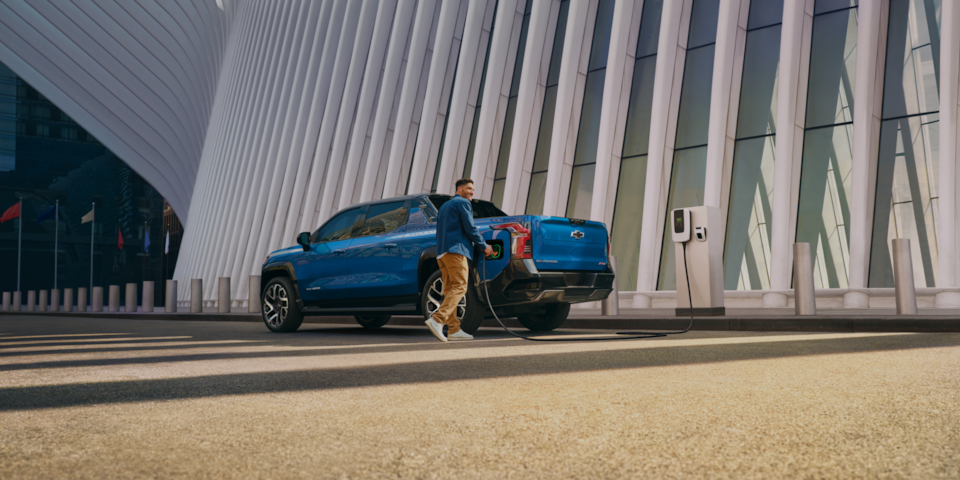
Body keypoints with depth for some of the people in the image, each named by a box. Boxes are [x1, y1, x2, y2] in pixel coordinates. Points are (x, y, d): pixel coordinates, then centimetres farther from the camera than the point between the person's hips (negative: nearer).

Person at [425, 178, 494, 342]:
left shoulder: (445, 206, 28)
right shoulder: (463, 203, 1)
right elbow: (470, 228, -7)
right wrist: (485, 246, 2)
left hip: (442, 252, 9)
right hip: (456, 250, -9)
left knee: (450, 290, 5)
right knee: (460, 287, -14)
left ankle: (454, 329, 1)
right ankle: (437, 319, -29)